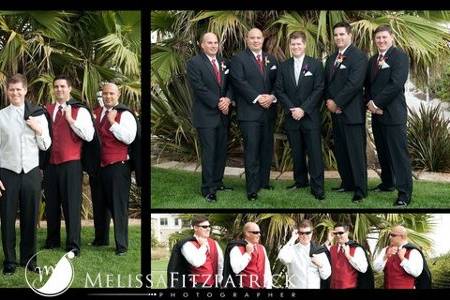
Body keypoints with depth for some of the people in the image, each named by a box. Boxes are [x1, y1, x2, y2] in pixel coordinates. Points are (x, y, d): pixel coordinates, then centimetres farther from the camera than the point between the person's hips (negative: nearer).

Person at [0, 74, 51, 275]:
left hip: (32, 172, 2)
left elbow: (45, 146, 10)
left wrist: (39, 129, -9)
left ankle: (29, 259, 21)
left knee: (30, 218, 7)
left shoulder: (38, 115, 7)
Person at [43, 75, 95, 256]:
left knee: (71, 204, -3)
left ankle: (73, 245, 2)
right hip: (50, 163, 4)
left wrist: (70, 119, -13)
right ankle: (52, 240, 25)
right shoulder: (47, 110, 12)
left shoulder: (80, 111, -1)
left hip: (70, 164, -4)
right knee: (51, 204, 12)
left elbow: (89, 136, -13)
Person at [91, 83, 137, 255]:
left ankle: (121, 245, 4)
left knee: (118, 205, -3)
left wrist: (113, 122, -21)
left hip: (118, 166, -6)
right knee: (99, 204, 16)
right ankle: (101, 239, 32)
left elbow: (129, 138, -18)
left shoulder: (125, 114, -7)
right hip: (98, 166, 6)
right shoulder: (95, 113, 12)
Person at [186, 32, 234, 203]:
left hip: (223, 115, 6)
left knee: (222, 150, 10)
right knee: (209, 152, -4)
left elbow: (229, 83, 10)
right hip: (206, 115, -6)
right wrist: (217, 103, -15)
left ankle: (217, 182, 22)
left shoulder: (223, 62, 12)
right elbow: (199, 88, -14)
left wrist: (227, 99, -10)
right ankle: (208, 189, 2)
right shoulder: (194, 63, -7)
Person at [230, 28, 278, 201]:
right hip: (249, 112, -5)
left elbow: (277, 82, 12)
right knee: (252, 151, -7)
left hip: (269, 111, 5)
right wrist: (257, 98, -17)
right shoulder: (239, 59, -1)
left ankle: (264, 182, 19)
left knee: (267, 149, 9)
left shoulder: (271, 59, 16)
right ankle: (252, 190, -4)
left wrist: (272, 97, -8)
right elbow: (239, 82, -10)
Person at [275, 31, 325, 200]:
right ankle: (300, 181, 21)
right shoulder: (284, 67, 9)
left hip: (310, 116, -3)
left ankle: (317, 188, -2)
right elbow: (279, 90, 5)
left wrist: (303, 109, -13)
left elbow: (318, 90, -6)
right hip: (291, 117, 3)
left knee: (315, 153, -5)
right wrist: (291, 108, -9)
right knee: (297, 152, 8)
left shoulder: (315, 65, 0)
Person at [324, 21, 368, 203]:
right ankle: (347, 183, 21)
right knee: (340, 151, 11)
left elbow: (354, 84, -17)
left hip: (352, 112, -8)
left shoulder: (358, 57, -8)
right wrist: (328, 101, -1)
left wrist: (337, 102, -14)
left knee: (356, 152, -5)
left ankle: (360, 189, -1)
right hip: (336, 112, 8)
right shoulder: (331, 59, 17)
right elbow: (327, 83, 17)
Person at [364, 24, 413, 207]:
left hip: (393, 113, -7)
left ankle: (404, 194, -7)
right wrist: (370, 103, -3)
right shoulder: (372, 60, 17)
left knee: (399, 153, -8)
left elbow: (396, 84, -16)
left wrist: (377, 103, -14)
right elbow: (368, 85, 16)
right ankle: (387, 183, 26)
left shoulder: (400, 56, -7)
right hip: (376, 113, 7)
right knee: (382, 152, 13)